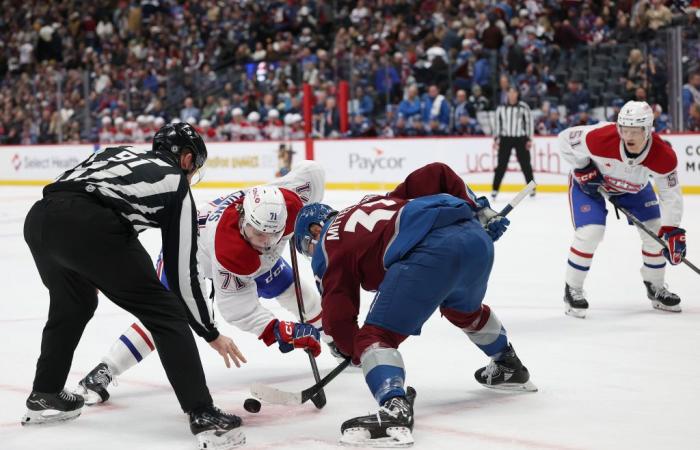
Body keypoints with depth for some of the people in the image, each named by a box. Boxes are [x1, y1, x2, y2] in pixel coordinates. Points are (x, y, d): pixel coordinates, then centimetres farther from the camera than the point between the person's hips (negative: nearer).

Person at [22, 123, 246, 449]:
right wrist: (211, 333, 27)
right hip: (90, 227, -7)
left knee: (73, 305, 34)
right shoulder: (176, 184, 20)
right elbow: (182, 270, 18)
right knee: (166, 314, 5)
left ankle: (44, 397, 44)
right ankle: (203, 416, -1)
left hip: (39, 217, 7)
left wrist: (88, 272, 42)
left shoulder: (118, 153, 35)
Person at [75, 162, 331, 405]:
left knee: (292, 289, 9)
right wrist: (280, 332, -47)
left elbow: (312, 170, -16)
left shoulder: (288, 200, -36)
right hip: (190, 249, -6)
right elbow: (238, 309, -39)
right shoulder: (229, 252, -47)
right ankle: (102, 373, -20)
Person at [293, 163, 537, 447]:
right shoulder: (381, 201, 36)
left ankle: (395, 410, -25)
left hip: (430, 252, -8)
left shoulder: (328, 245, 18)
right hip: (475, 236, 8)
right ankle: (509, 368, 55)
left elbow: (338, 315, 10)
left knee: (376, 336, -2)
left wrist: (355, 352, 28)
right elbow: (436, 175, 27)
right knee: (464, 310, 38)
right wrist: (478, 210, 30)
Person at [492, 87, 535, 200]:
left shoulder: (523, 107, -2)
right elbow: (498, 123, 12)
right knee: (501, 165, -3)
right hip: (505, 138, 1)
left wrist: (529, 139, -3)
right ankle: (495, 189, 0)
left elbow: (529, 122, 1)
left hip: (520, 139, -1)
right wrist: (496, 138, 6)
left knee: (525, 164, 4)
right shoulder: (501, 108, 5)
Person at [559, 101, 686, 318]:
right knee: (590, 232, -20)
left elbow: (671, 194, -20)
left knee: (657, 231, -1)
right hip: (589, 181, -3)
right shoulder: (601, 138, -40)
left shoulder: (664, 156, -32)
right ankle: (572, 290, -1)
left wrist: (672, 231, -28)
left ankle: (655, 288, 21)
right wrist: (583, 169, -24)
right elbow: (565, 139, -23)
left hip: (634, 186, 4)